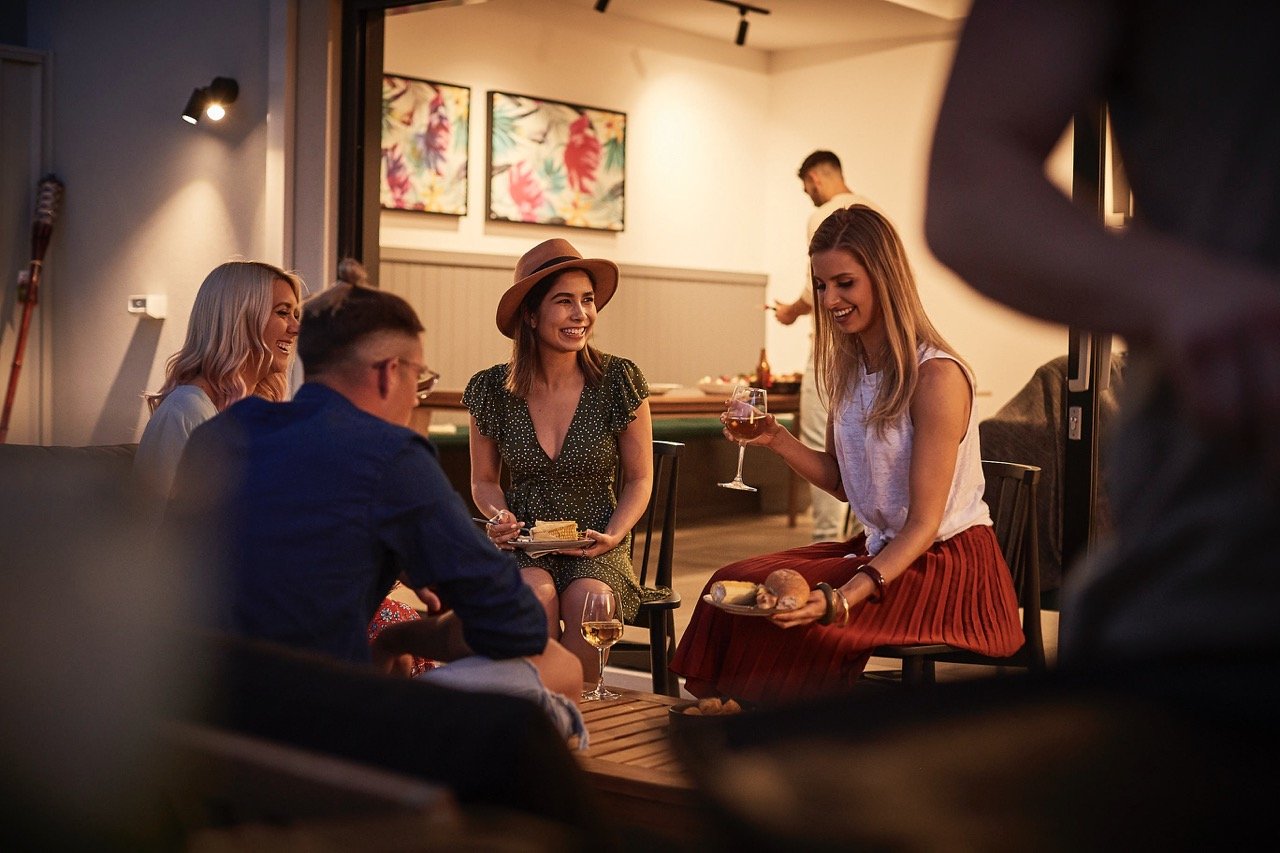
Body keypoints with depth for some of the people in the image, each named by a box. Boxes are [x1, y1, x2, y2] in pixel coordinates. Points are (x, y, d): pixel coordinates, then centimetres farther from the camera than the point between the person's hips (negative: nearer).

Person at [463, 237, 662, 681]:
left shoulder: (620, 381, -6)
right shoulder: (492, 390, -3)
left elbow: (639, 479, 4)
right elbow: (484, 480, 11)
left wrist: (614, 535, -13)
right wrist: (500, 516, -10)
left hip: (597, 548, 0)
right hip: (523, 546, 1)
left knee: (587, 600, -32)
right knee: (536, 596, -32)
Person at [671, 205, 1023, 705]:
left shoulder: (937, 377, -18)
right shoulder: (850, 368, 7)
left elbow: (924, 523, -19)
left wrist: (842, 598, -31)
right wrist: (777, 441, -3)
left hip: (948, 565, -8)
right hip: (881, 548, 8)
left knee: (791, 615, -24)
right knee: (734, 584, -10)